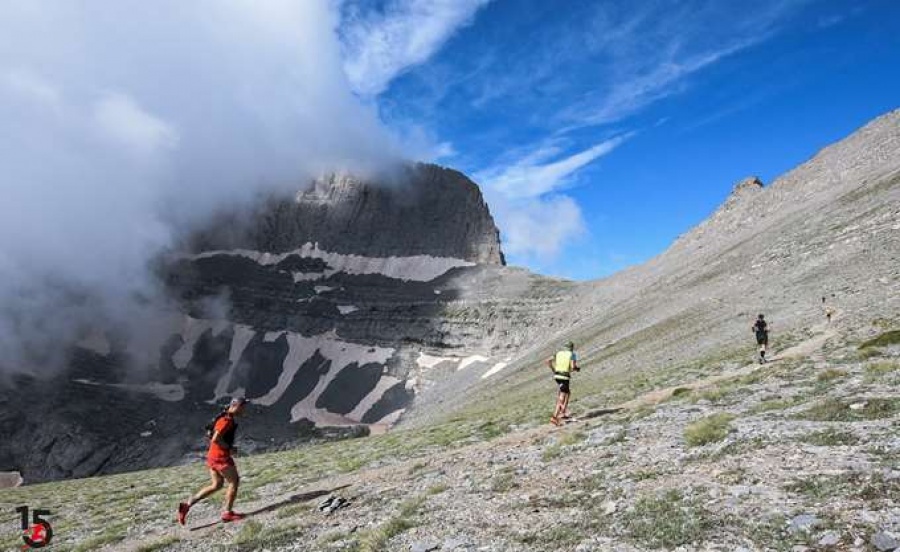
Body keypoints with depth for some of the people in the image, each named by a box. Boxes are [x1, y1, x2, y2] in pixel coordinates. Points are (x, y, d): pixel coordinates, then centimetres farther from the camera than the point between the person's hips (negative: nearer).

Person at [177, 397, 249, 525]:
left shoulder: (225, 417, 14)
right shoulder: (227, 420, -17)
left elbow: (211, 435, 23)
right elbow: (215, 439, -26)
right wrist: (229, 448, -14)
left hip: (212, 455, 10)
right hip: (221, 456, -10)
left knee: (216, 485, 16)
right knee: (234, 481, 3)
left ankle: (187, 505, 12)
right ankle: (227, 513, 9)